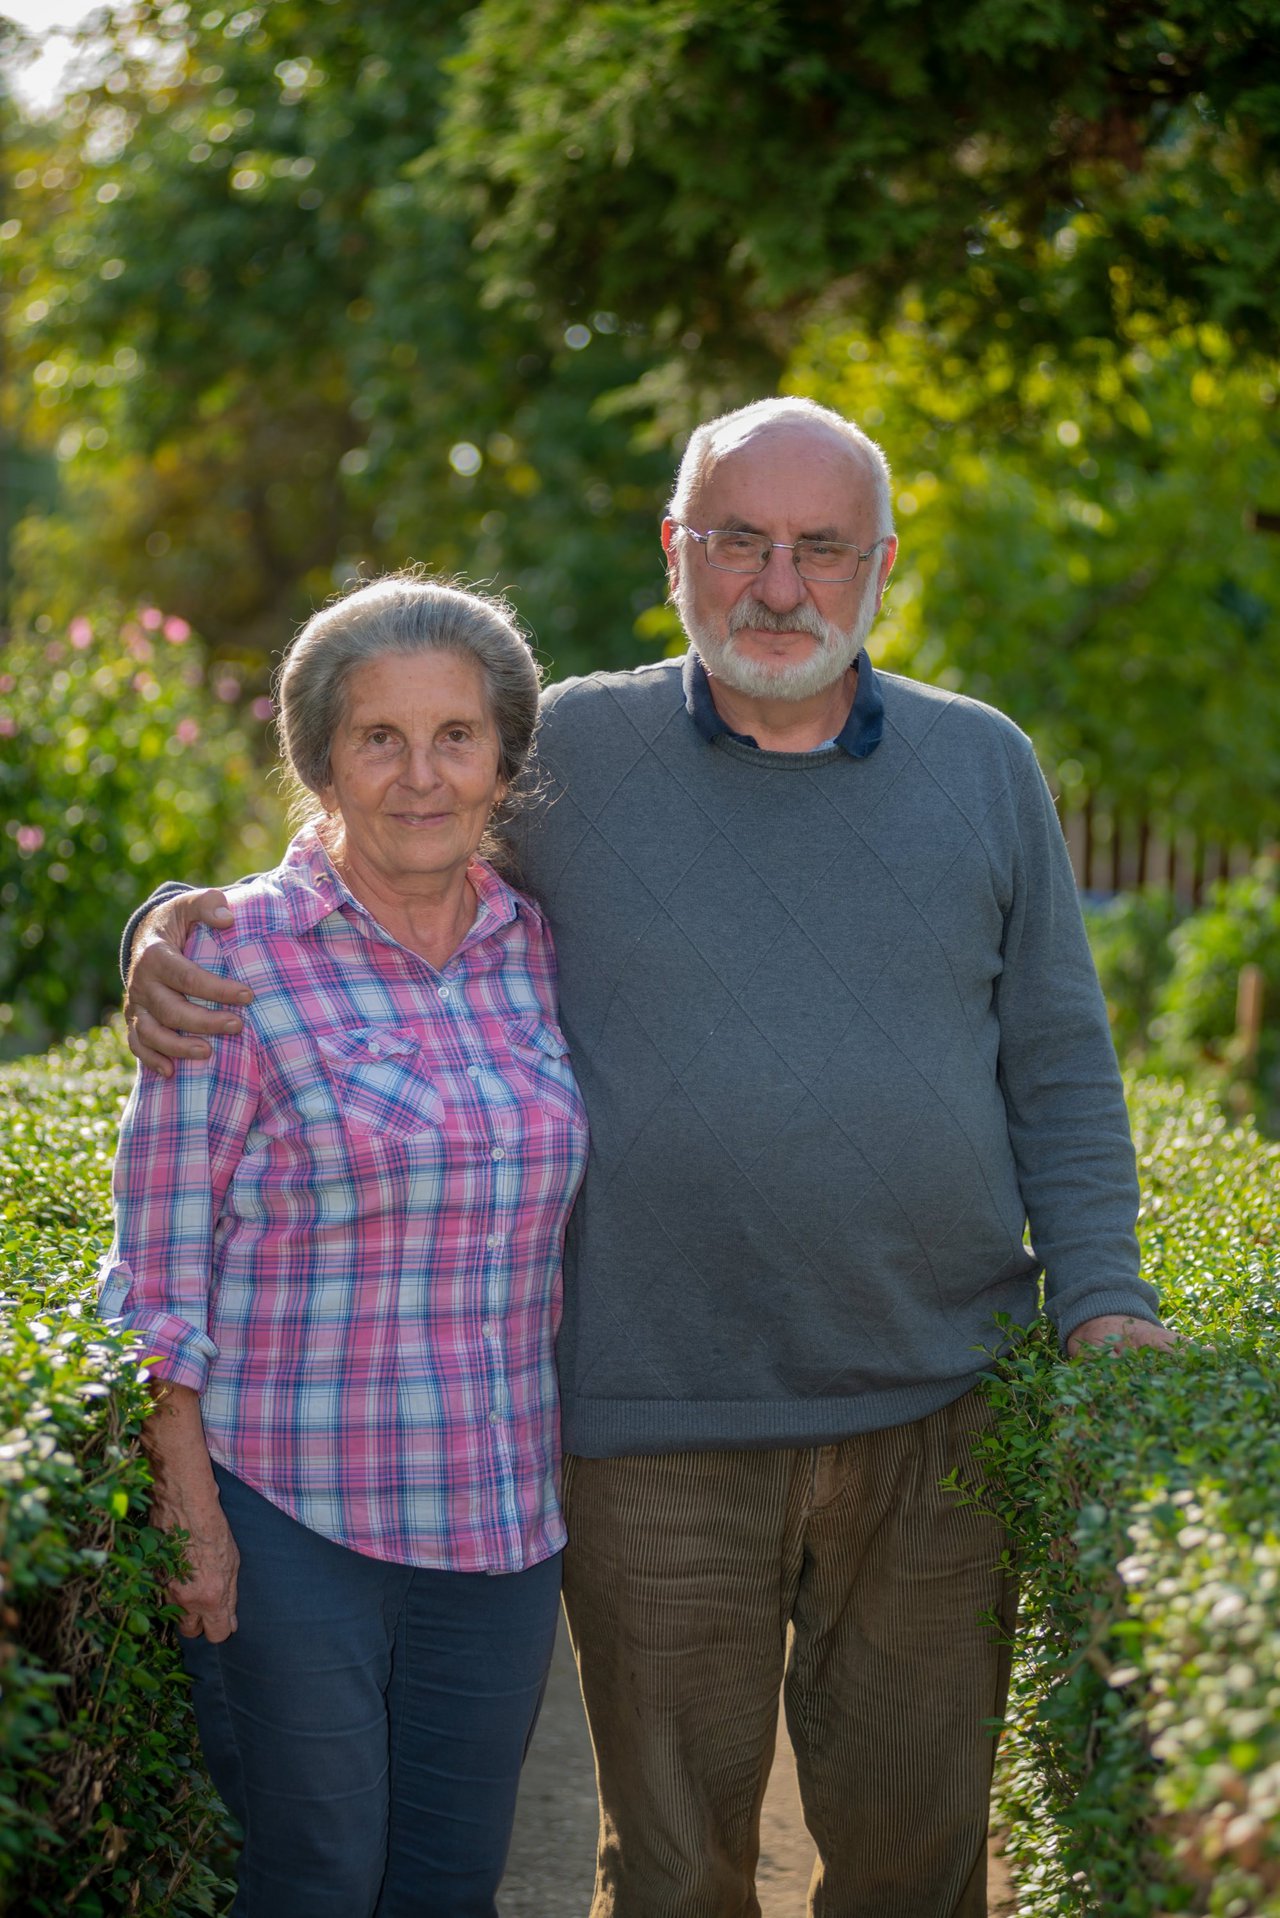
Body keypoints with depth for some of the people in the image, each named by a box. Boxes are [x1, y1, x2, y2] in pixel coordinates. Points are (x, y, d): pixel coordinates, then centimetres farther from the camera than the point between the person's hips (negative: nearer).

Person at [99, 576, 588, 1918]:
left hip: (502, 1510, 5)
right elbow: (161, 1264, -7)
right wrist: (189, 1504, -11)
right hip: (288, 1513, -4)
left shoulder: (541, 949, 6)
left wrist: (577, 1472, 12)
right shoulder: (239, 956, -8)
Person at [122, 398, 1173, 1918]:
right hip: (657, 1430, -2)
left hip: (938, 1417, 2)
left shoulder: (984, 767, 7)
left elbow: (1057, 1068, 10)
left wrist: (1102, 1298, -1)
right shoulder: (570, 754, 1)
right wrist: (182, 930, -9)